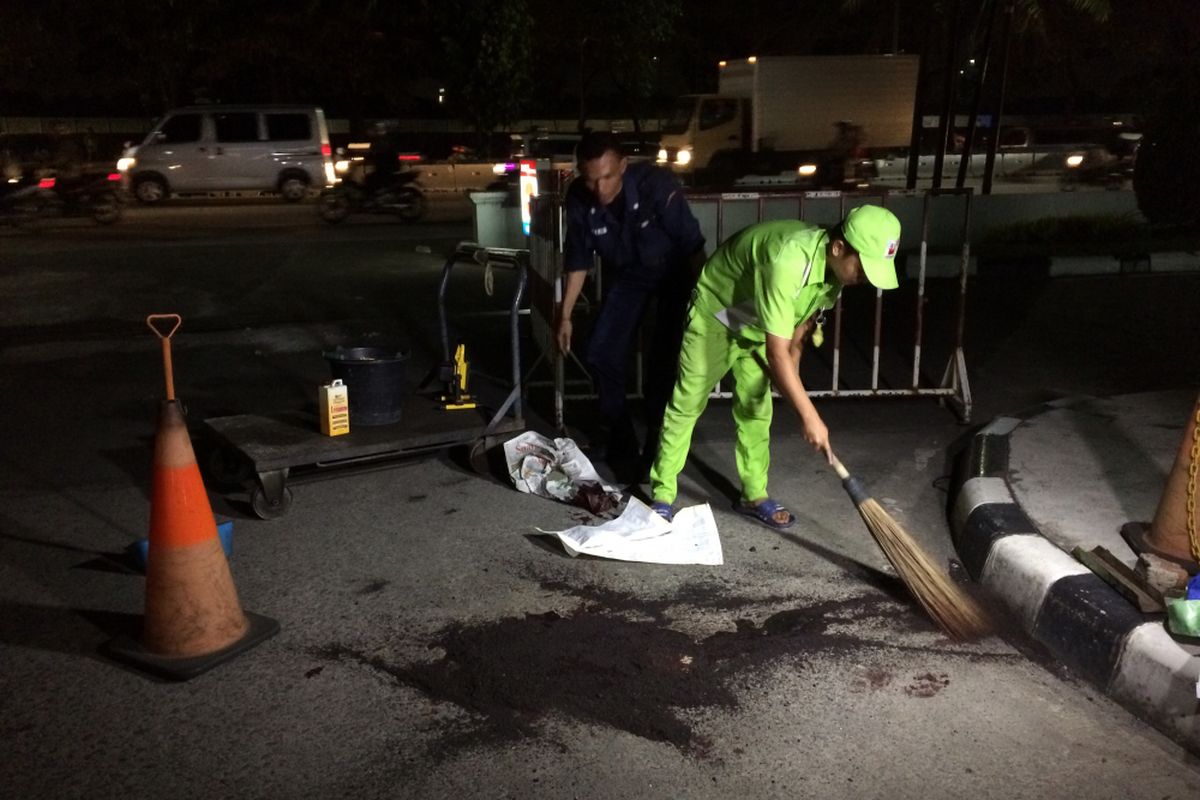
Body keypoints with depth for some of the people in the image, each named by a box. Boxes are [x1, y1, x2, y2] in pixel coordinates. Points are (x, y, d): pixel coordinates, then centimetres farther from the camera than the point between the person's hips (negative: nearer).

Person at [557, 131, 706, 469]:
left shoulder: (656, 184, -33)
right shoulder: (579, 198, -21)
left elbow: (693, 244, -24)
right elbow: (578, 259, -7)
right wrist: (565, 315, -3)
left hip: (673, 272, -4)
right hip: (626, 275, 4)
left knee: (665, 359, -11)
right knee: (601, 354, -3)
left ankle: (657, 443, 6)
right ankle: (618, 439, 15)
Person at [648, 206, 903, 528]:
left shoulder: (834, 267, -15)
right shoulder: (789, 260, -42)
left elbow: (797, 331, 3)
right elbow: (776, 354, -40)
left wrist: (791, 378, 0)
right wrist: (809, 416, -36)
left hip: (758, 326, 8)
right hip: (714, 315, -7)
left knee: (756, 410, 9)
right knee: (686, 406, -1)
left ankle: (754, 495, 21)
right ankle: (662, 496, 9)